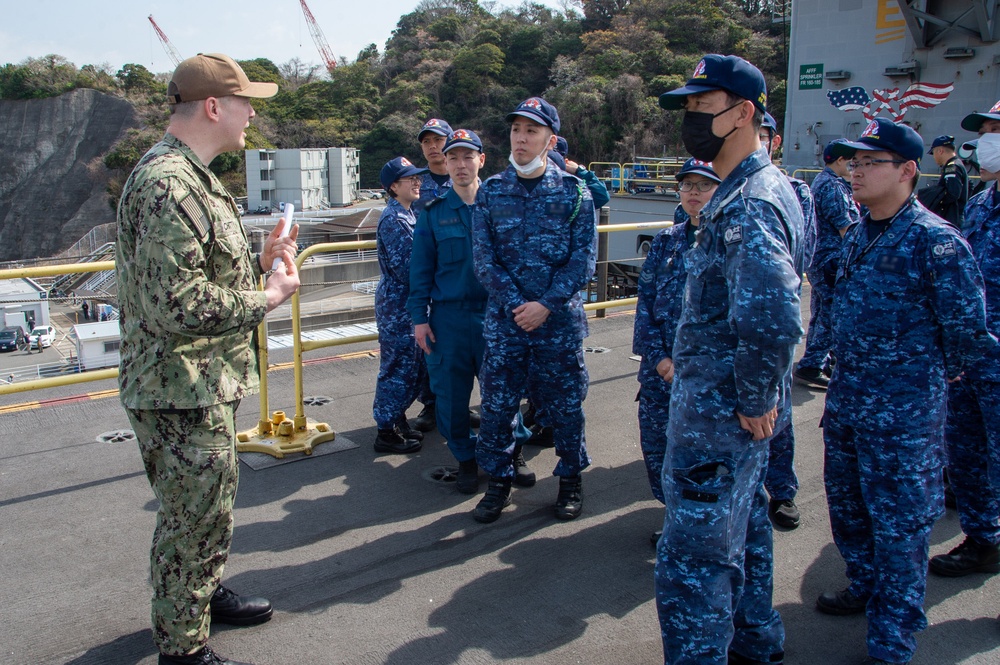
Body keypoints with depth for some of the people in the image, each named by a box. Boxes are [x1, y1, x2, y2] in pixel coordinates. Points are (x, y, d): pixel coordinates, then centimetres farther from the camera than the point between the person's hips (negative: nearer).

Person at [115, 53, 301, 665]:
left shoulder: (192, 177, 13)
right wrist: (266, 300, -18)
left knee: (213, 503, 25)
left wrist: (259, 261, 6)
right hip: (183, 390, -11)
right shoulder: (169, 184, -23)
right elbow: (178, 304, -30)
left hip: (205, 384, 11)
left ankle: (205, 595, 46)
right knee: (195, 521, 3)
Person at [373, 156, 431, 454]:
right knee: (398, 367, -2)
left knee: (415, 366, 16)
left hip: (409, 301, 9)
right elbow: (404, 268, -20)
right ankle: (386, 432, 8)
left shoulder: (408, 214, 13)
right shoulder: (393, 219, -16)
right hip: (397, 303, -9)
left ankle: (397, 419, 29)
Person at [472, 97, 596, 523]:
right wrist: (516, 305, -12)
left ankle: (571, 479, 29)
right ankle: (498, 481, 24)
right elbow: (483, 259, -1)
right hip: (504, 321, 2)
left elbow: (583, 259, -6)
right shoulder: (491, 192, 3)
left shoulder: (574, 192, -2)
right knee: (496, 404, 6)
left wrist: (547, 305, -15)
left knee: (564, 405, 9)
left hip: (560, 321, -1)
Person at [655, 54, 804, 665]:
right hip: (733, 405, 11)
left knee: (693, 557, 0)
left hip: (718, 412, -11)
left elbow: (773, 319, -36)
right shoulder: (756, 187, 11)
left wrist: (755, 401, -22)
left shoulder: (749, 204, -23)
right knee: (742, 529, 25)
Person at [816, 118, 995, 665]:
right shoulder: (857, 236, 6)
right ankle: (867, 588, 45)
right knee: (846, 506, 21)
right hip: (846, 399, 8)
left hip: (904, 413, -7)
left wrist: (931, 375, 2)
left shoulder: (935, 241, -17)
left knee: (900, 523, 4)